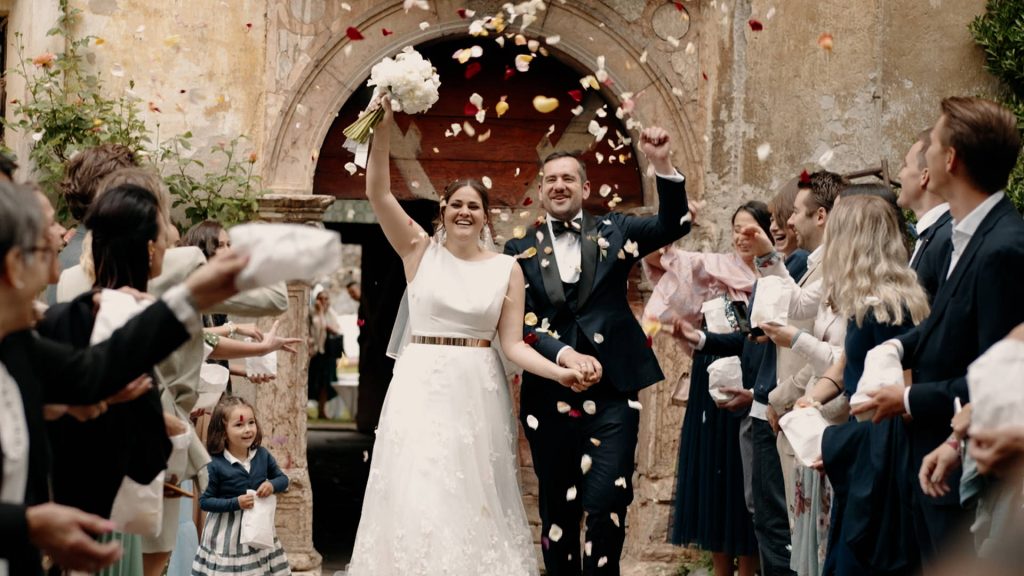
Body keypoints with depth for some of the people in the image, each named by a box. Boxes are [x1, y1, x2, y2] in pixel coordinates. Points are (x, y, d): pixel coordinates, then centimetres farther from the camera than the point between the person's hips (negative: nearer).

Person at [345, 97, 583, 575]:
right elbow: (377, 190, -6)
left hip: (477, 392, 1)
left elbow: (512, 343, 3)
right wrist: (384, 125, -17)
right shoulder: (420, 250, 3)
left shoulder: (507, 269, 5)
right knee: (419, 499, -6)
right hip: (421, 387, -1)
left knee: (474, 501, 4)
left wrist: (559, 371, -13)